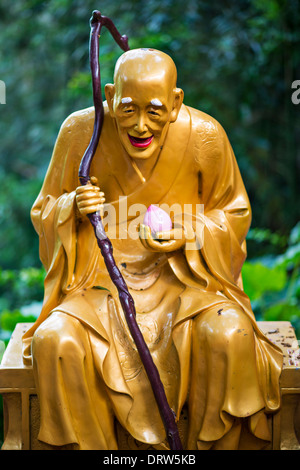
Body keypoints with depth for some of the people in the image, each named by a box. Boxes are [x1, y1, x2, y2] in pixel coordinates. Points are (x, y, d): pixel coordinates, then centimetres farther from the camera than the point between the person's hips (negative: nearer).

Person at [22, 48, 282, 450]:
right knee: (54, 342, -28)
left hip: (185, 278, 0)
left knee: (230, 337, -30)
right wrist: (73, 207, -18)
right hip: (101, 283, 1)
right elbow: (45, 211, 6)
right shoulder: (79, 132, -7)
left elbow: (234, 212, 7)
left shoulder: (206, 136, -8)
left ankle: (215, 445, -4)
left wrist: (189, 237, -13)